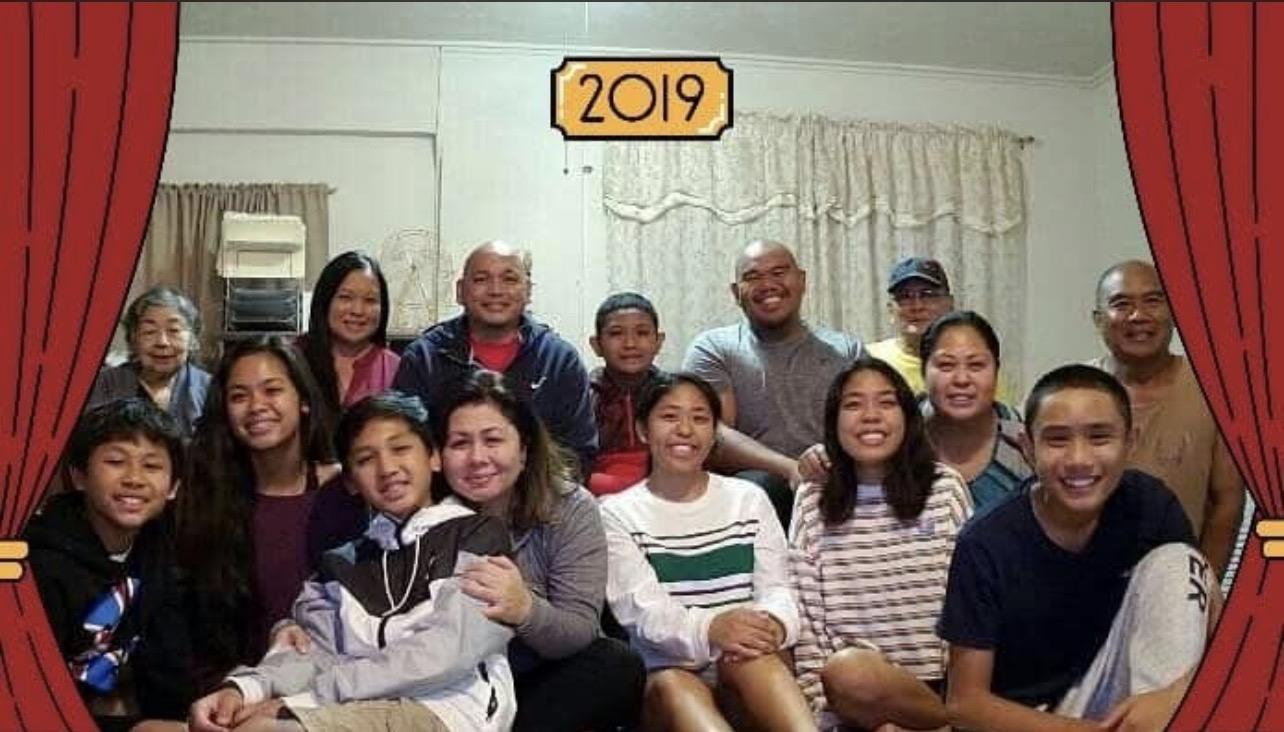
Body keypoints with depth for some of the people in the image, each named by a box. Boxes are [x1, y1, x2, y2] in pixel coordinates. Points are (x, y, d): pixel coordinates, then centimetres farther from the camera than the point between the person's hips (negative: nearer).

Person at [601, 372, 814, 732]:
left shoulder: (748, 499, 14)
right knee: (674, 687, -36)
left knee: (753, 655, -33)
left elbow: (776, 587, 3)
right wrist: (707, 629, -32)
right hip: (663, 676, -2)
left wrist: (774, 623, -25)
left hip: (748, 675, 2)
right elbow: (641, 609, -9)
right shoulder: (618, 513, 5)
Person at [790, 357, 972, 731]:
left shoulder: (945, 487, 6)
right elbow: (806, 611, 1)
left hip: (936, 684, -1)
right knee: (848, 670, -33)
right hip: (855, 694, 1)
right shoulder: (812, 501, 6)